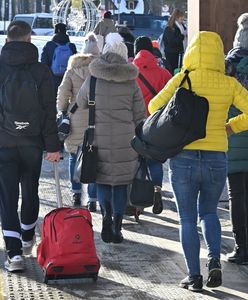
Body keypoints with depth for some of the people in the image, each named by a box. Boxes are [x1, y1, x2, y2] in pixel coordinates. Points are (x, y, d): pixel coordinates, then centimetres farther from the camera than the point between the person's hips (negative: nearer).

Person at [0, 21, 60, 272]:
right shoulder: (41, 71, -4)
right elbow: (50, 111, -5)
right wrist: (52, 146, -1)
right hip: (32, 143, 1)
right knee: (30, 192, 20)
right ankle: (27, 239, 37)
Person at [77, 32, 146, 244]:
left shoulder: (92, 81, 0)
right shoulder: (131, 83, 0)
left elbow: (80, 103, 18)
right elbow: (140, 116, 4)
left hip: (99, 140, 0)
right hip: (125, 141, 0)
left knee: (103, 180, 14)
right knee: (121, 183, 9)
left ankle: (107, 216, -7)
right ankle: (117, 228, 10)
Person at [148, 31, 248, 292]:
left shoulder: (182, 80, -6)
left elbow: (155, 107, 0)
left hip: (184, 158, -2)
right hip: (217, 160, 2)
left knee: (187, 219, 10)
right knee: (209, 213, 22)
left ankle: (194, 275, 9)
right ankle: (214, 260, 3)